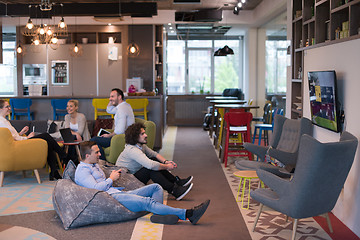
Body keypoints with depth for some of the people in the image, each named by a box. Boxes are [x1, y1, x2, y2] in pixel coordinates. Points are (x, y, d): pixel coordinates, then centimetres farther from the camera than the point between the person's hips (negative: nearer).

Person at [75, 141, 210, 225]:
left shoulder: (94, 165, 26)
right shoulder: (82, 171, -5)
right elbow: (95, 188, -19)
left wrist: (113, 176, 13)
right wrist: (111, 179, -6)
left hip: (119, 193, 11)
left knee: (156, 187, -1)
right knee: (147, 201, -27)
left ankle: (158, 215, -29)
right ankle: (188, 214, -32)